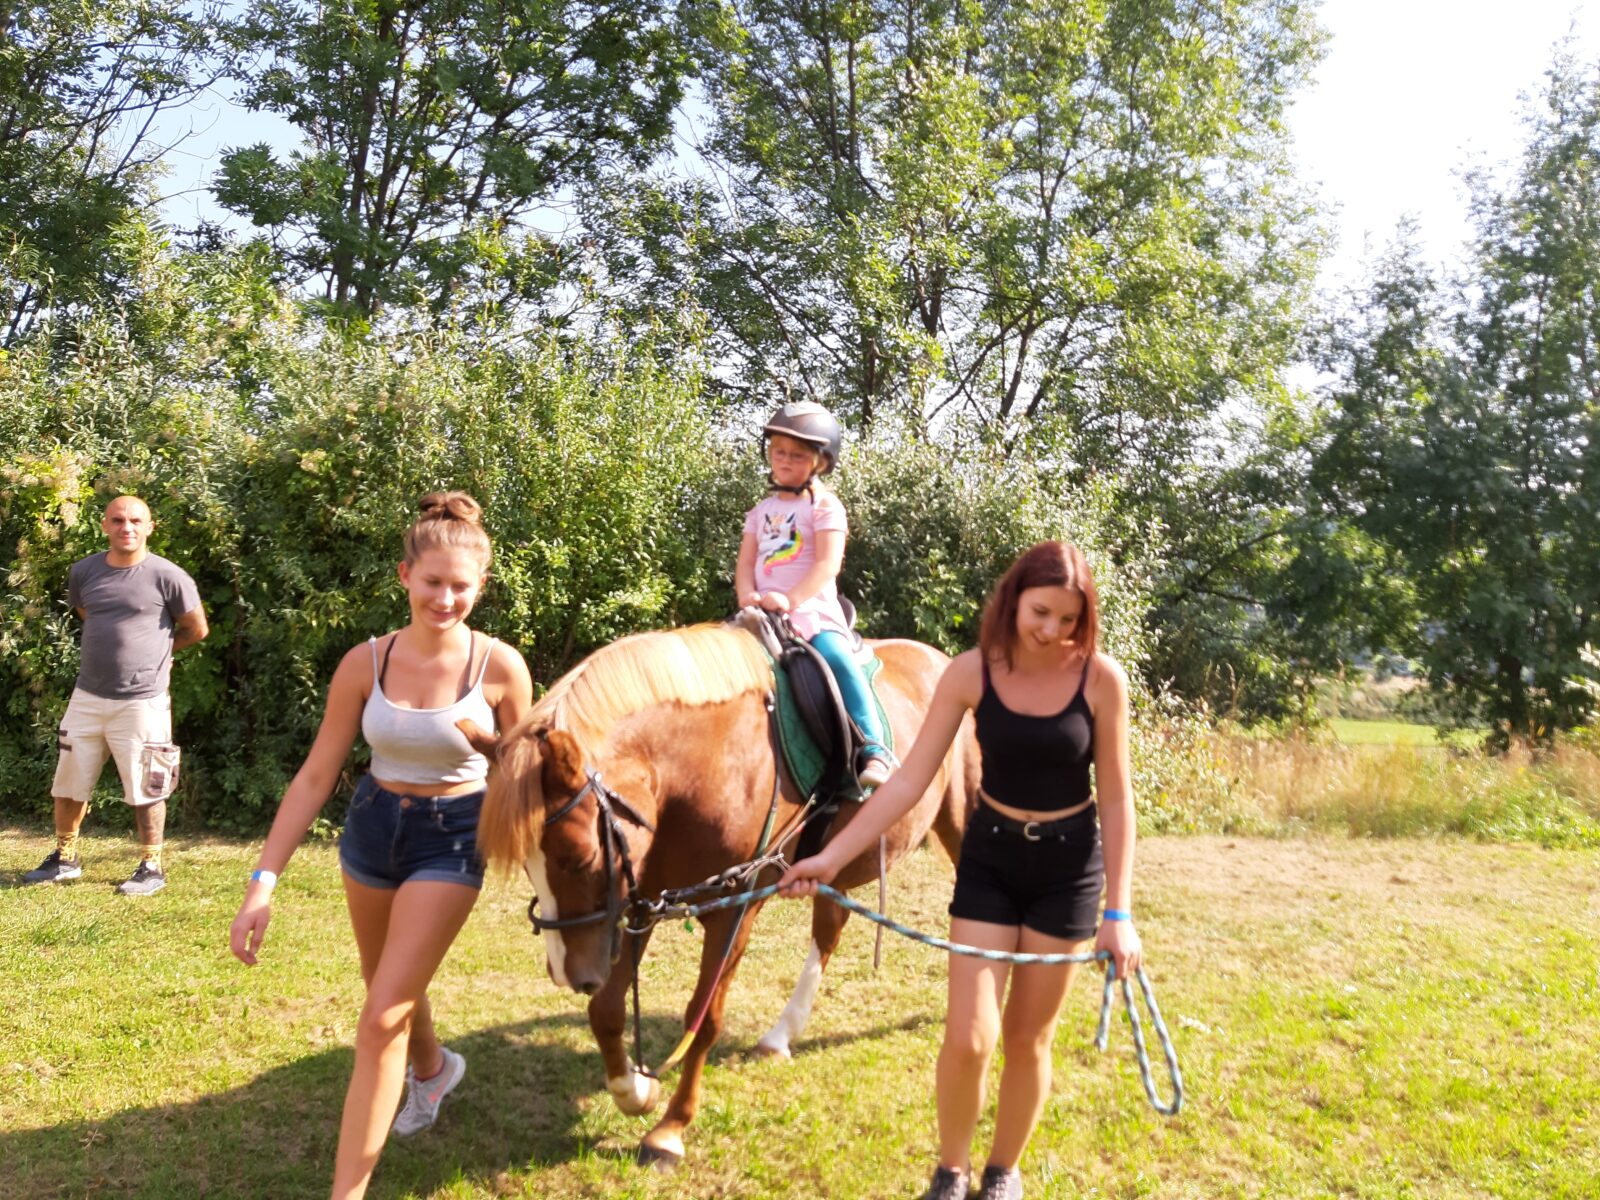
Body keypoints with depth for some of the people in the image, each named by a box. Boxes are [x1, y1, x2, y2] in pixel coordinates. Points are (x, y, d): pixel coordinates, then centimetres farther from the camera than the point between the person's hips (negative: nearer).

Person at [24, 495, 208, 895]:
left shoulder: (168, 576, -11)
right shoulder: (83, 572, 3)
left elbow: (197, 630, 0)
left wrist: (152, 649, 6)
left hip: (141, 703, -5)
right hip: (87, 698, 5)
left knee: (145, 791, 5)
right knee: (68, 785, 16)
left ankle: (151, 868, 19)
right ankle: (65, 859, 34)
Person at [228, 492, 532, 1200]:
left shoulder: (500, 668, -15)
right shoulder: (366, 663, -10)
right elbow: (316, 776, -6)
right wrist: (263, 883, -10)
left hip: (453, 841, -4)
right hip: (372, 830, 4)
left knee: (382, 1019, -10)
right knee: (392, 990, 26)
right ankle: (434, 1068, 59)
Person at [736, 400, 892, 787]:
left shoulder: (824, 506, 0)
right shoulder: (762, 511, 18)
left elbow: (828, 564, -12)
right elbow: (746, 562, 13)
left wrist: (790, 599, -22)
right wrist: (748, 594, -9)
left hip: (813, 608, -6)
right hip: (764, 611, 6)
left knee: (839, 659, -27)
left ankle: (872, 749, -28)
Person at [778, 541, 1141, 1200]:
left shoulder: (1102, 678, -16)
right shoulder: (971, 673, -14)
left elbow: (1116, 798, -9)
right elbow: (909, 780, -13)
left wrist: (1118, 911, -11)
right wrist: (830, 857, -19)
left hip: (1068, 865, 0)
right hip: (989, 858, 1)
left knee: (1027, 1039, 10)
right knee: (968, 1038, -4)